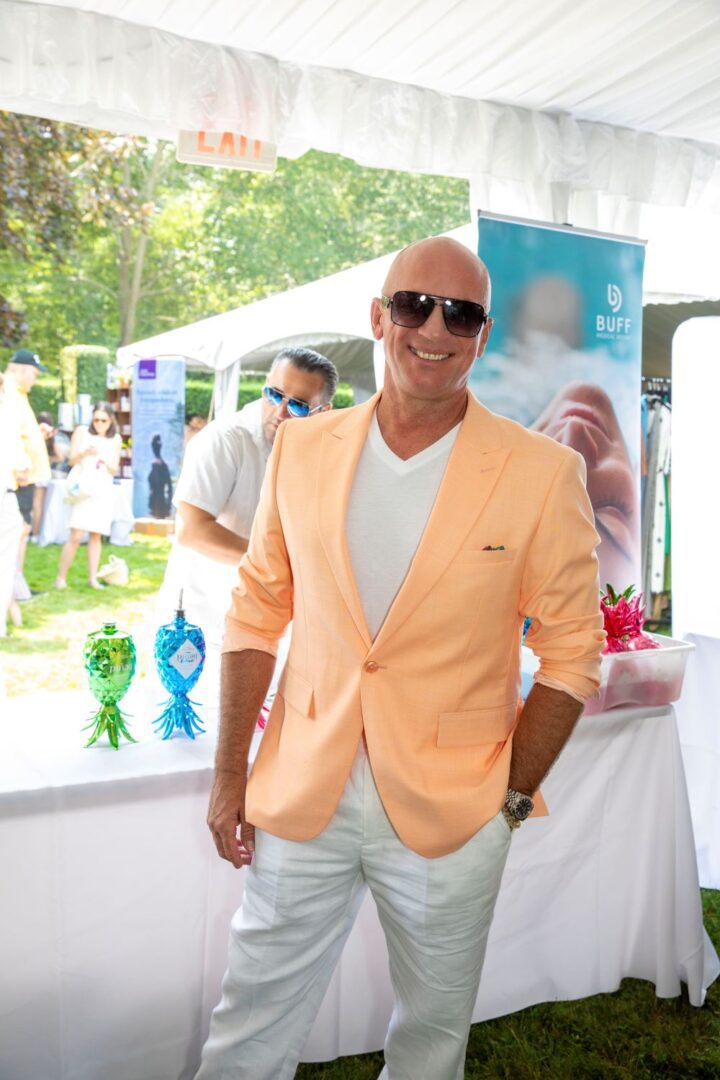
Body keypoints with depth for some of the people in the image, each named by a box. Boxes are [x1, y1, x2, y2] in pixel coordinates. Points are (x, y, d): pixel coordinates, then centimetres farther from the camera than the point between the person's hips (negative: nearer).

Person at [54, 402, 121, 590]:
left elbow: (114, 470, 5)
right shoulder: (82, 431, 1)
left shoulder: (115, 439, 7)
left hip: (103, 491, 3)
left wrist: (106, 460, -16)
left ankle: (92, 578, 5)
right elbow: (72, 460, -4)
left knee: (96, 535, 1)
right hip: (83, 488, -2)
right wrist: (84, 453, -24)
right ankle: (61, 577, -3)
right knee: (75, 536, -10)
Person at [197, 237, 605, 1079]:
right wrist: (229, 776, 4)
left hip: (450, 815, -1)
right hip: (299, 797, 2)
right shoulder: (301, 450, 0)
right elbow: (257, 613, 5)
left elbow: (570, 653, -3)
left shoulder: (542, 474, -9)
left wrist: (512, 798, -5)